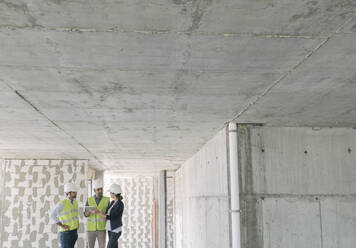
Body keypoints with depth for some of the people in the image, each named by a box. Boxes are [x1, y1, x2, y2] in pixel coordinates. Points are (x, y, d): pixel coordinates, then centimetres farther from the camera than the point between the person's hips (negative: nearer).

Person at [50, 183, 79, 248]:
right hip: (65, 231, -7)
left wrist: (77, 222, 10)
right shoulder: (62, 203, -17)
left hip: (74, 231, 7)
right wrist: (62, 226, -19)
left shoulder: (75, 202, 6)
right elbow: (53, 216, -19)